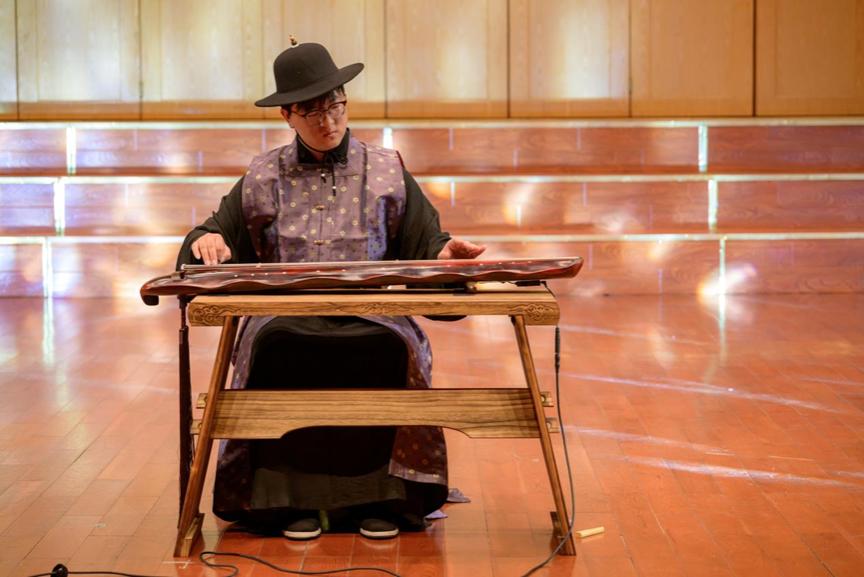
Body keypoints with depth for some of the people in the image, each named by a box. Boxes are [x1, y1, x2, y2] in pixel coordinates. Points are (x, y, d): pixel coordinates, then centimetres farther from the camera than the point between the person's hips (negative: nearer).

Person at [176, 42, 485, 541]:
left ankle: (380, 497, -21)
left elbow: (422, 244, 13)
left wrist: (444, 252, -11)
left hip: (372, 312, 0)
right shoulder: (262, 179, 16)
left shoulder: (387, 172, 15)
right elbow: (220, 241, 16)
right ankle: (294, 496, -23)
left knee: (393, 349, -34)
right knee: (274, 349, -35)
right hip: (287, 313, 1)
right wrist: (206, 241, -8)